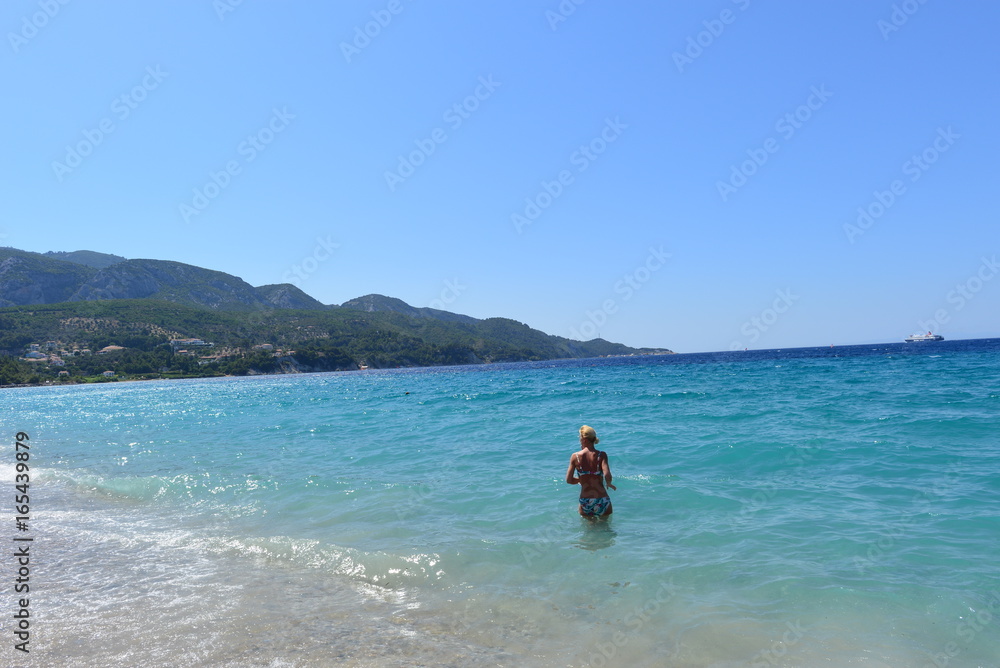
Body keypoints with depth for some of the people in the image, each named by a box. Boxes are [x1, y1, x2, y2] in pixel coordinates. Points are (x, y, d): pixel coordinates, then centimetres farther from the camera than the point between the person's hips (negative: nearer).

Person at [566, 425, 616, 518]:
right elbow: (607, 476, -19)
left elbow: (569, 480, -2)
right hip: (602, 501, 0)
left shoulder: (575, 456, -4)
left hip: (585, 502, 0)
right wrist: (609, 484, 3)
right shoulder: (601, 455, -7)